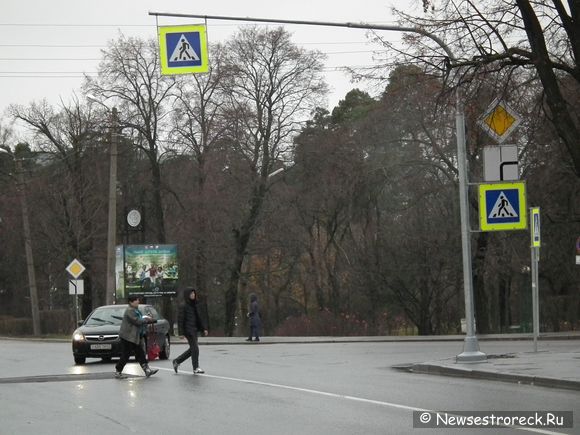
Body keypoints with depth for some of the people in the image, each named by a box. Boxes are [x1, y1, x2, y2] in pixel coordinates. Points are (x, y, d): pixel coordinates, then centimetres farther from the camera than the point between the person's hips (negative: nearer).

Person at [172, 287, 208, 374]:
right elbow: (180, 320, -12)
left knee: (192, 349, 13)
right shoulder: (184, 306, -11)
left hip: (194, 330, 9)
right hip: (188, 331, -9)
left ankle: (177, 361, 24)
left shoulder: (194, 305, 13)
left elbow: (198, 318, 19)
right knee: (195, 348, -9)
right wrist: (182, 333, -15)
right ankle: (196, 368, -2)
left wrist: (204, 328, 13)